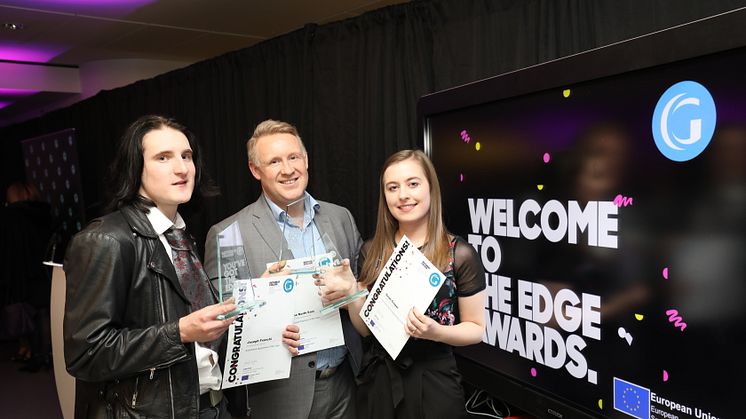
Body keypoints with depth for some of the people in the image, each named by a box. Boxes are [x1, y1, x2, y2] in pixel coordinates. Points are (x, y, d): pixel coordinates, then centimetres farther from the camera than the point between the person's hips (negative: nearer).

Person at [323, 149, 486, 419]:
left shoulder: (460, 255, -12)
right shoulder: (371, 251, -2)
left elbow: (476, 329, -3)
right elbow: (366, 329, 5)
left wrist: (436, 332, -20)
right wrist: (349, 294, -12)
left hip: (432, 382, -3)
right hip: (377, 380, 3)